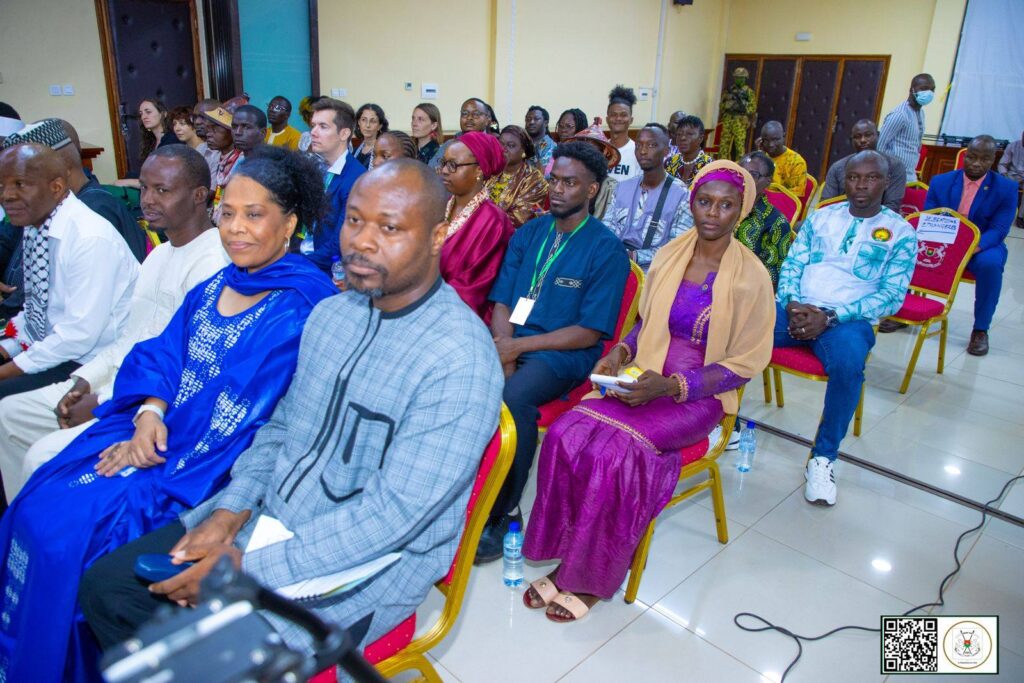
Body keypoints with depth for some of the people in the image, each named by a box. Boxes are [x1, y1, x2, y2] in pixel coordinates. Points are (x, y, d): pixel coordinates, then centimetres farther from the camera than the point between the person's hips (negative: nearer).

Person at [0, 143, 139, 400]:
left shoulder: (91, 239, -23)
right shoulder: (33, 226, 3)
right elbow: (36, 307, 14)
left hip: (85, 364, -8)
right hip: (44, 348, 8)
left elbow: (80, 335, -23)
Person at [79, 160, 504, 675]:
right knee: (106, 585, 5)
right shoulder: (330, 312, 3)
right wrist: (231, 509, -3)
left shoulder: (459, 360, -23)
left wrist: (246, 567, -20)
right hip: (266, 519, 7)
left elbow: (393, 514, -24)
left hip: (366, 567, -7)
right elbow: (283, 425, 12)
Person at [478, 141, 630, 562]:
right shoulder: (528, 234, 15)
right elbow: (502, 302, 10)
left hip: (563, 353, -5)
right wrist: (504, 354, -9)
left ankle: (502, 513, -15)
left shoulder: (606, 249, -3)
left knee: (513, 399, -34)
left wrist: (519, 346, -15)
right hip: (511, 342, 5)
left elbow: (590, 332, -8)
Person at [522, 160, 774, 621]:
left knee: (616, 450, -29)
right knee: (566, 433, -22)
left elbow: (744, 365, -6)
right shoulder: (668, 256, 6)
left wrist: (672, 386, -19)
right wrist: (621, 353, -4)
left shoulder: (750, 278, -8)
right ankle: (567, 556, -6)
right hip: (646, 380, 5)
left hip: (700, 395, -4)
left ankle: (593, 577, -8)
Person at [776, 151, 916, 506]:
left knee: (848, 363, -37)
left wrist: (830, 317, -16)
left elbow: (892, 296, -2)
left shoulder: (900, 232, 8)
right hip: (796, 309, 3)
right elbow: (791, 265, 13)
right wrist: (792, 304, -10)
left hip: (848, 319, -2)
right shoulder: (820, 217, 18)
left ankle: (823, 457, -18)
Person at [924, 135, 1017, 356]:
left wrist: (974, 247, -33)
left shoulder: (1006, 188, -5)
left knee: (990, 263, -37)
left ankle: (980, 329, -20)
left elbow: (998, 230, -12)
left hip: (983, 247, -2)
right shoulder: (941, 181, 1)